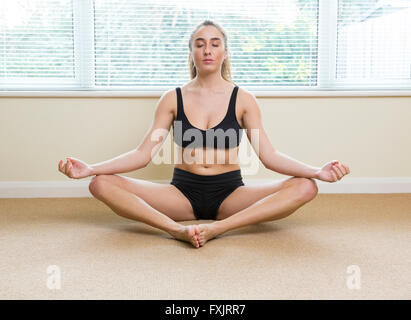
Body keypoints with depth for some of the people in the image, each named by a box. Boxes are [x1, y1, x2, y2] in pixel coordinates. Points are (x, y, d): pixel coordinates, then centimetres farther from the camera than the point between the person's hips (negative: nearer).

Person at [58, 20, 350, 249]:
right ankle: (177, 228, -37)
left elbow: (269, 155, -3)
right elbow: (143, 154, 0)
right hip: (183, 192, 1)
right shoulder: (173, 99, 4)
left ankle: (218, 227, -38)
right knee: (102, 184, -20)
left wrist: (318, 171, -19)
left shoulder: (243, 99, 2)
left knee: (305, 187, -25)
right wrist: (89, 169, -12)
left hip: (230, 193, 0)